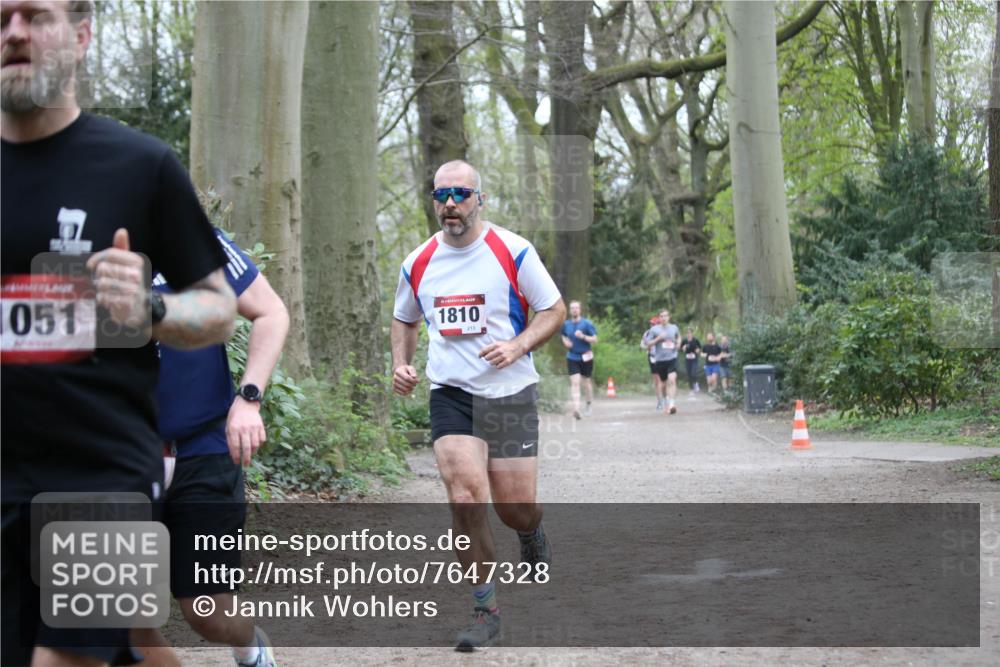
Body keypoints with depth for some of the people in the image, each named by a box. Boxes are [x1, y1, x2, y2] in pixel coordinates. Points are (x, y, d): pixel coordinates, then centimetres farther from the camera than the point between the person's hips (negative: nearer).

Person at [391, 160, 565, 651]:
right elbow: (404, 319, 22)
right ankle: (485, 611, -3)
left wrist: (518, 346, -16)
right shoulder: (419, 263, 5)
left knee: (515, 508, 0)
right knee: (465, 497, -16)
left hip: (510, 393, -1)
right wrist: (400, 364, 5)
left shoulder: (513, 251, -5)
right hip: (450, 394, 2)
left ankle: (532, 536, 40)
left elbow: (554, 310, 1)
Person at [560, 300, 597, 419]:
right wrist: (566, 342, 1)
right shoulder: (566, 324, 4)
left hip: (586, 357, -1)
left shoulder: (587, 323, -6)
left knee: (587, 382, 11)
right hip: (572, 357, 1)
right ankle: (576, 408, -24)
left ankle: (588, 405, 33)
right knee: (574, 382, -13)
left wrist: (583, 336, -23)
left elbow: (595, 339, -7)